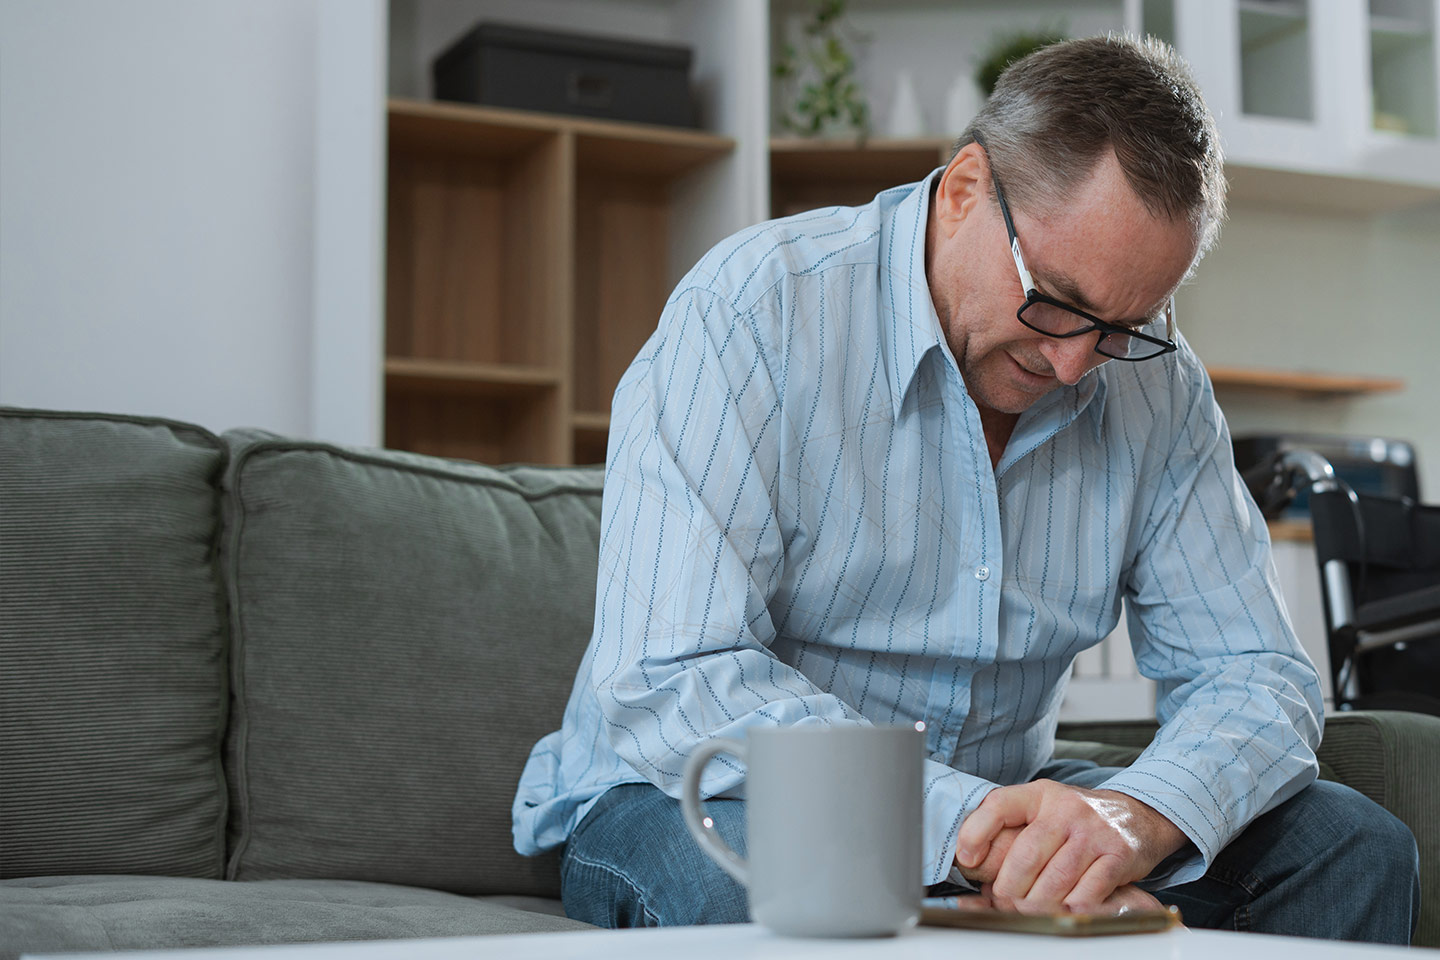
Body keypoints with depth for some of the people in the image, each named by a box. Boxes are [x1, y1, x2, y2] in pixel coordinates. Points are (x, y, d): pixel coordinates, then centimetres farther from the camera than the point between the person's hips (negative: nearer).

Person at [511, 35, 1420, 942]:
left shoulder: (1155, 380, -3)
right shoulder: (753, 312, -20)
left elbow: (1256, 671, -4)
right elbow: (668, 681, -27)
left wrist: (1137, 816, -27)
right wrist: (965, 819, -38)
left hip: (993, 803, 3)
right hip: (699, 801, -3)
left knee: (1353, 847, -13)